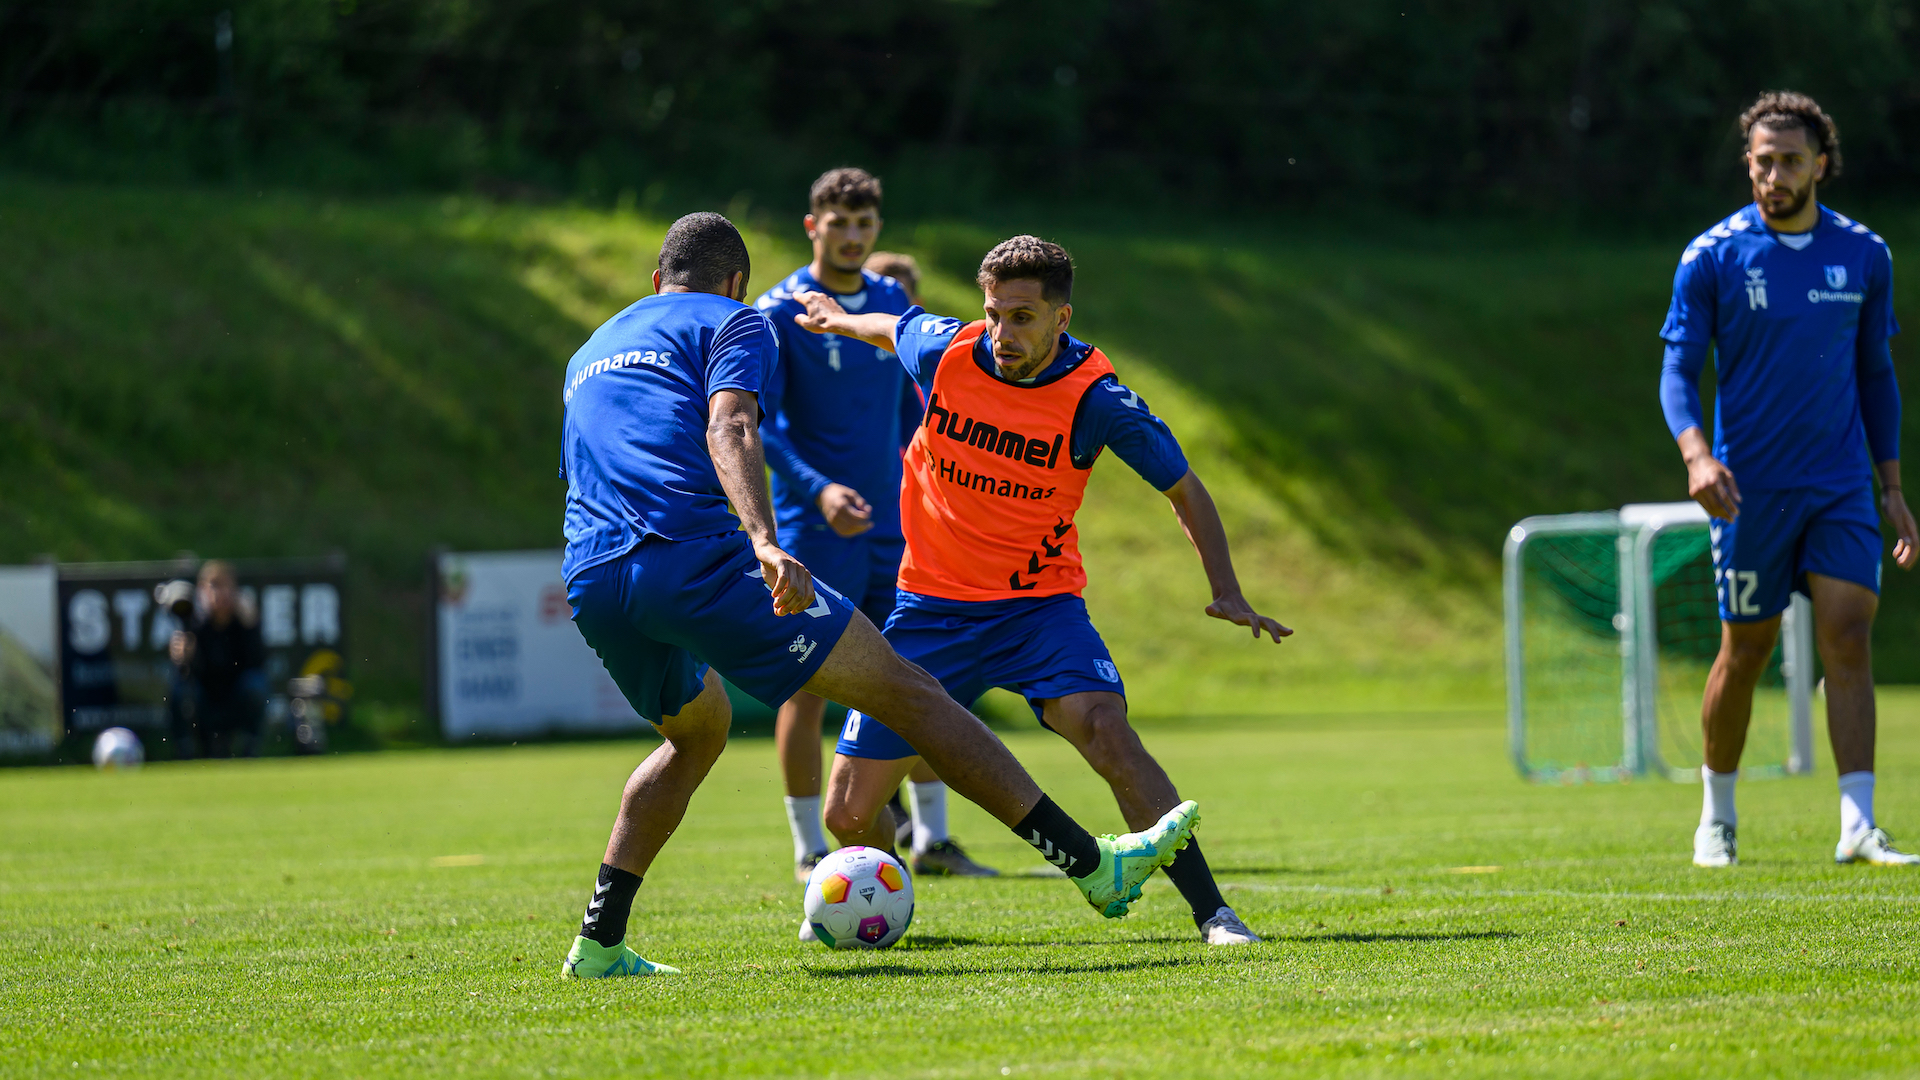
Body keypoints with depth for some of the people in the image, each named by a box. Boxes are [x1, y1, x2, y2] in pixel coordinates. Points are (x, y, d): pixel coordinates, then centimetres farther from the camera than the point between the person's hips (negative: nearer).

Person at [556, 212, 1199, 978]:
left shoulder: (587, 355, 32)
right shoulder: (731, 321, 11)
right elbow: (728, 429, -9)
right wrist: (763, 542, -24)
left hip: (590, 581, 7)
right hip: (695, 554, -7)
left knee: (697, 730, 32)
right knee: (903, 690, -3)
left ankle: (598, 943, 21)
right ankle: (1094, 865, -5)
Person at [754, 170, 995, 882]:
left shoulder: (893, 303, 9)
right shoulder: (777, 314, -8)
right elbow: (758, 423, -12)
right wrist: (817, 489, -25)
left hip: (890, 526, 5)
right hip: (813, 528, -5)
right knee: (807, 686, -2)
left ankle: (932, 841, 12)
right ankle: (810, 851, 5)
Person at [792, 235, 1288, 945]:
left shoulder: (1096, 400, -16)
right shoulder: (942, 351, -11)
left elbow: (1184, 491, -4)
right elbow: (890, 328, 15)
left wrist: (1227, 594, -14)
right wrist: (837, 320, 34)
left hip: (1038, 604, -2)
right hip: (931, 610, 2)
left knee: (1104, 727, -32)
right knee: (848, 813, -1)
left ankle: (1210, 911, -28)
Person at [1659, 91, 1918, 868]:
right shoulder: (1712, 257, -4)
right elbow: (1679, 367, -6)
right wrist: (1696, 453, -24)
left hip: (1841, 484, 2)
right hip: (1750, 487, -2)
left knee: (1848, 635, -11)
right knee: (1747, 650, 5)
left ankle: (1858, 826, -13)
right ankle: (1717, 815, 24)